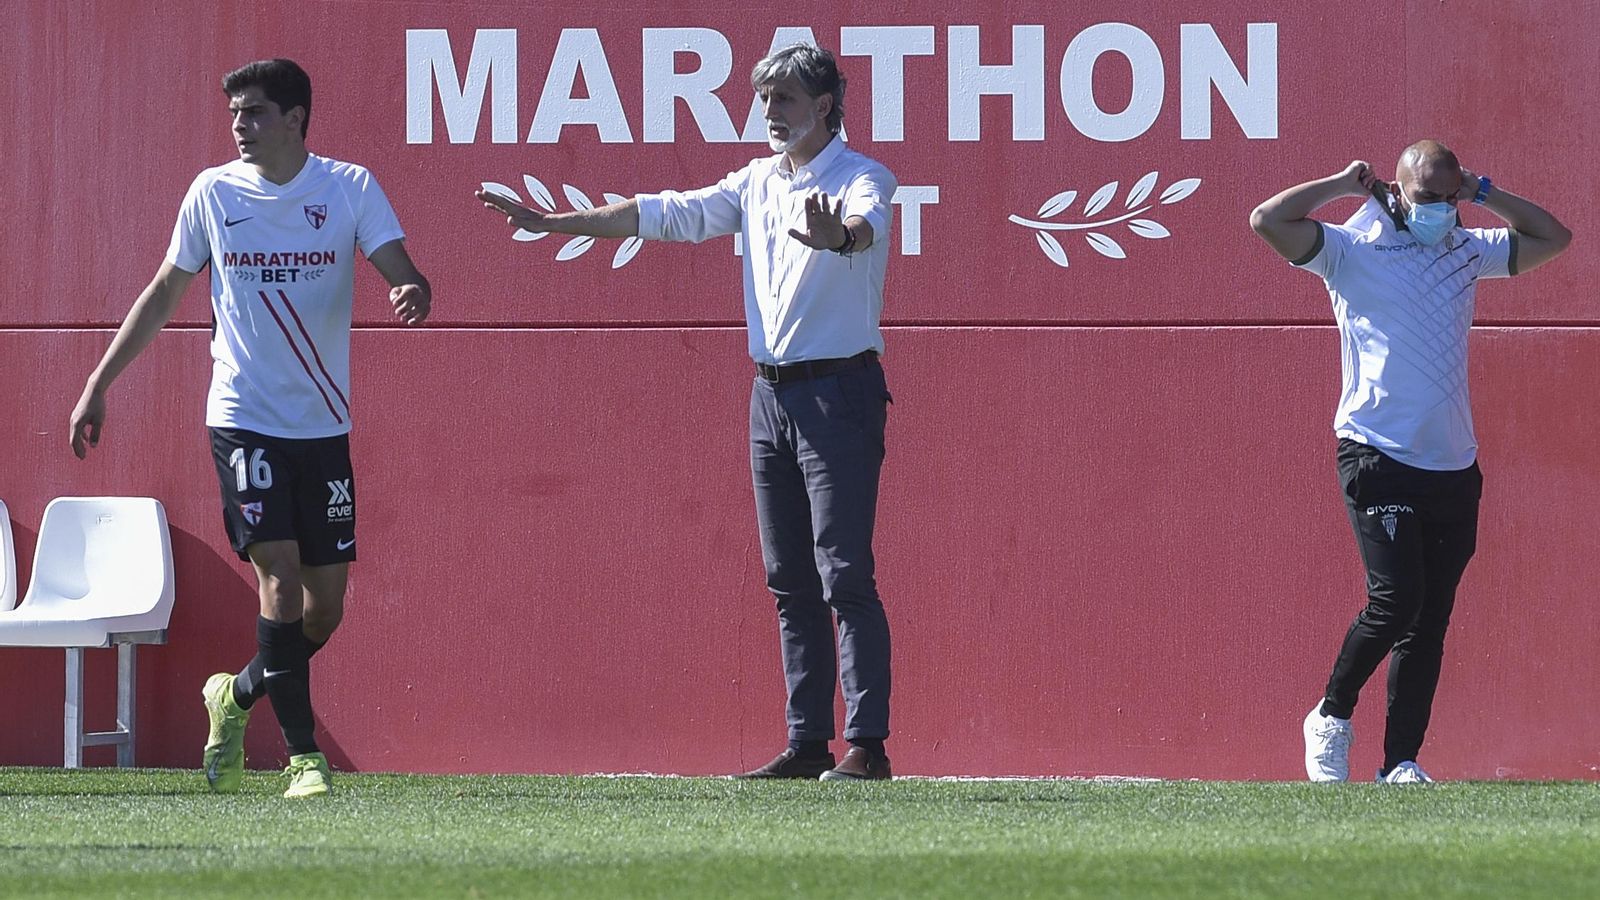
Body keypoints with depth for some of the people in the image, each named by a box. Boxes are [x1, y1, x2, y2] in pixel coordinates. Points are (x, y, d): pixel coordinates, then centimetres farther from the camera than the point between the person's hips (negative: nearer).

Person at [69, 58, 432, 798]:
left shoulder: (350, 188, -1)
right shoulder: (213, 193, 2)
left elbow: (402, 273, -9)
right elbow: (164, 294, 11)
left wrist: (414, 296, -34)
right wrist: (98, 385, 10)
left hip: (323, 424, 2)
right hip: (243, 420, -1)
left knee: (325, 607, 4)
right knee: (281, 576, -15)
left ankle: (237, 697, 31)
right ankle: (303, 755, -11)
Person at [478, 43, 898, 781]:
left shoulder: (861, 177, -9)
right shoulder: (758, 182, 13)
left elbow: (866, 222, -31)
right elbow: (668, 215, 16)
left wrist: (837, 235, -55)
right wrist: (554, 223, 12)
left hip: (839, 392, -8)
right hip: (772, 394, 8)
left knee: (844, 575, -11)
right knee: (789, 580, 8)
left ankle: (867, 744, -11)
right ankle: (808, 742, 11)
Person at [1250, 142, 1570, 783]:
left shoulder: (1468, 251, 15)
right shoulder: (1353, 250, -1)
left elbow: (1552, 238, 26)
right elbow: (1267, 221, -13)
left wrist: (1483, 194, 13)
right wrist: (1344, 184, -3)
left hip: (1454, 467, 5)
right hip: (1379, 459, -5)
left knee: (1430, 621, 2)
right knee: (1396, 601, -16)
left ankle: (1401, 762, 5)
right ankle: (1331, 718, 6)